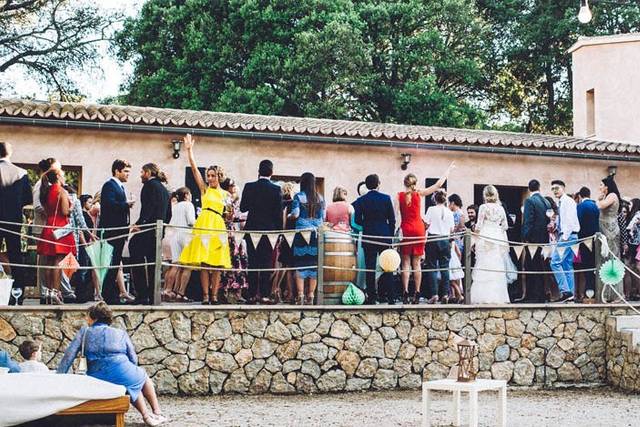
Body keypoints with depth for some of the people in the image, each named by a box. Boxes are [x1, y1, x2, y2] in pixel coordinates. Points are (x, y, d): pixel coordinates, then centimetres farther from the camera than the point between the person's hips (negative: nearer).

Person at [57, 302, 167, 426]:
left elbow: (69, 355, 8)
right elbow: (133, 359, 12)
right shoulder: (121, 333, 15)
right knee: (143, 377, 34)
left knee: (133, 385, 35)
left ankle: (147, 416, 31)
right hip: (121, 372, -2)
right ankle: (157, 413, 32)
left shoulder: (84, 331, 16)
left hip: (96, 377, 2)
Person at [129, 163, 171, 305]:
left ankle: (142, 295, -15)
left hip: (148, 228, -9)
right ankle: (153, 296, 10)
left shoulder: (150, 184, -5)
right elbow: (168, 213, 21)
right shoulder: (164, 189, 21)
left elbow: (148, 207, -18)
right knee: (153, 262, 10)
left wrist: (139, 223, -22)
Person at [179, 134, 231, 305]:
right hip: (204, 225, -2)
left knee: (217, 264, -1)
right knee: (204, 263, -6)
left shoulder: (226, 194, 15)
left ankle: (214, 295, 2)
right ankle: (205, 295, -4)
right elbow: (194, 168, 1)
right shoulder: (204, 189, 9)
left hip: (219, 227, 2)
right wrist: (189, 150, -3)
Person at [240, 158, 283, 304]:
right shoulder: (276, 189, -6)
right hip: (269, 230, -1)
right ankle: (264, 294, -1)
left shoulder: (249, 187, -3)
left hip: (252, 229, 1)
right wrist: (279, 231, 2)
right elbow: (279, 213, -5)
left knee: (252, 263, 6)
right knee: (266, 263, 2)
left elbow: (243, 208, 1)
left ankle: (252, 294, 5)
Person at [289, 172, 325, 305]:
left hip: (302, 231, -3)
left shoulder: (299, 196, -4)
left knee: (300, 264, 1)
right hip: (316, 233, 3)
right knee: (314, 264, 6)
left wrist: (288, 216, 12)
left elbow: (295, 214, -9)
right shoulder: (320, 198, 6)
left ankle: (300, 295, -5)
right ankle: (310, 296, 8)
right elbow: (323, 217, 8)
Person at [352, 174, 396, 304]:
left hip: (368, 236, 0)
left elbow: (357, 220, -1)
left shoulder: (361, 200, -3)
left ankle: (372, 297, 1)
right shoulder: (386, 198, -3)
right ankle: (389, 297, 7)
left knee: (370, 268, 3)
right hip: (384, 236, 0)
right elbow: (392, 219, -1)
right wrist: (391, 234, 9)